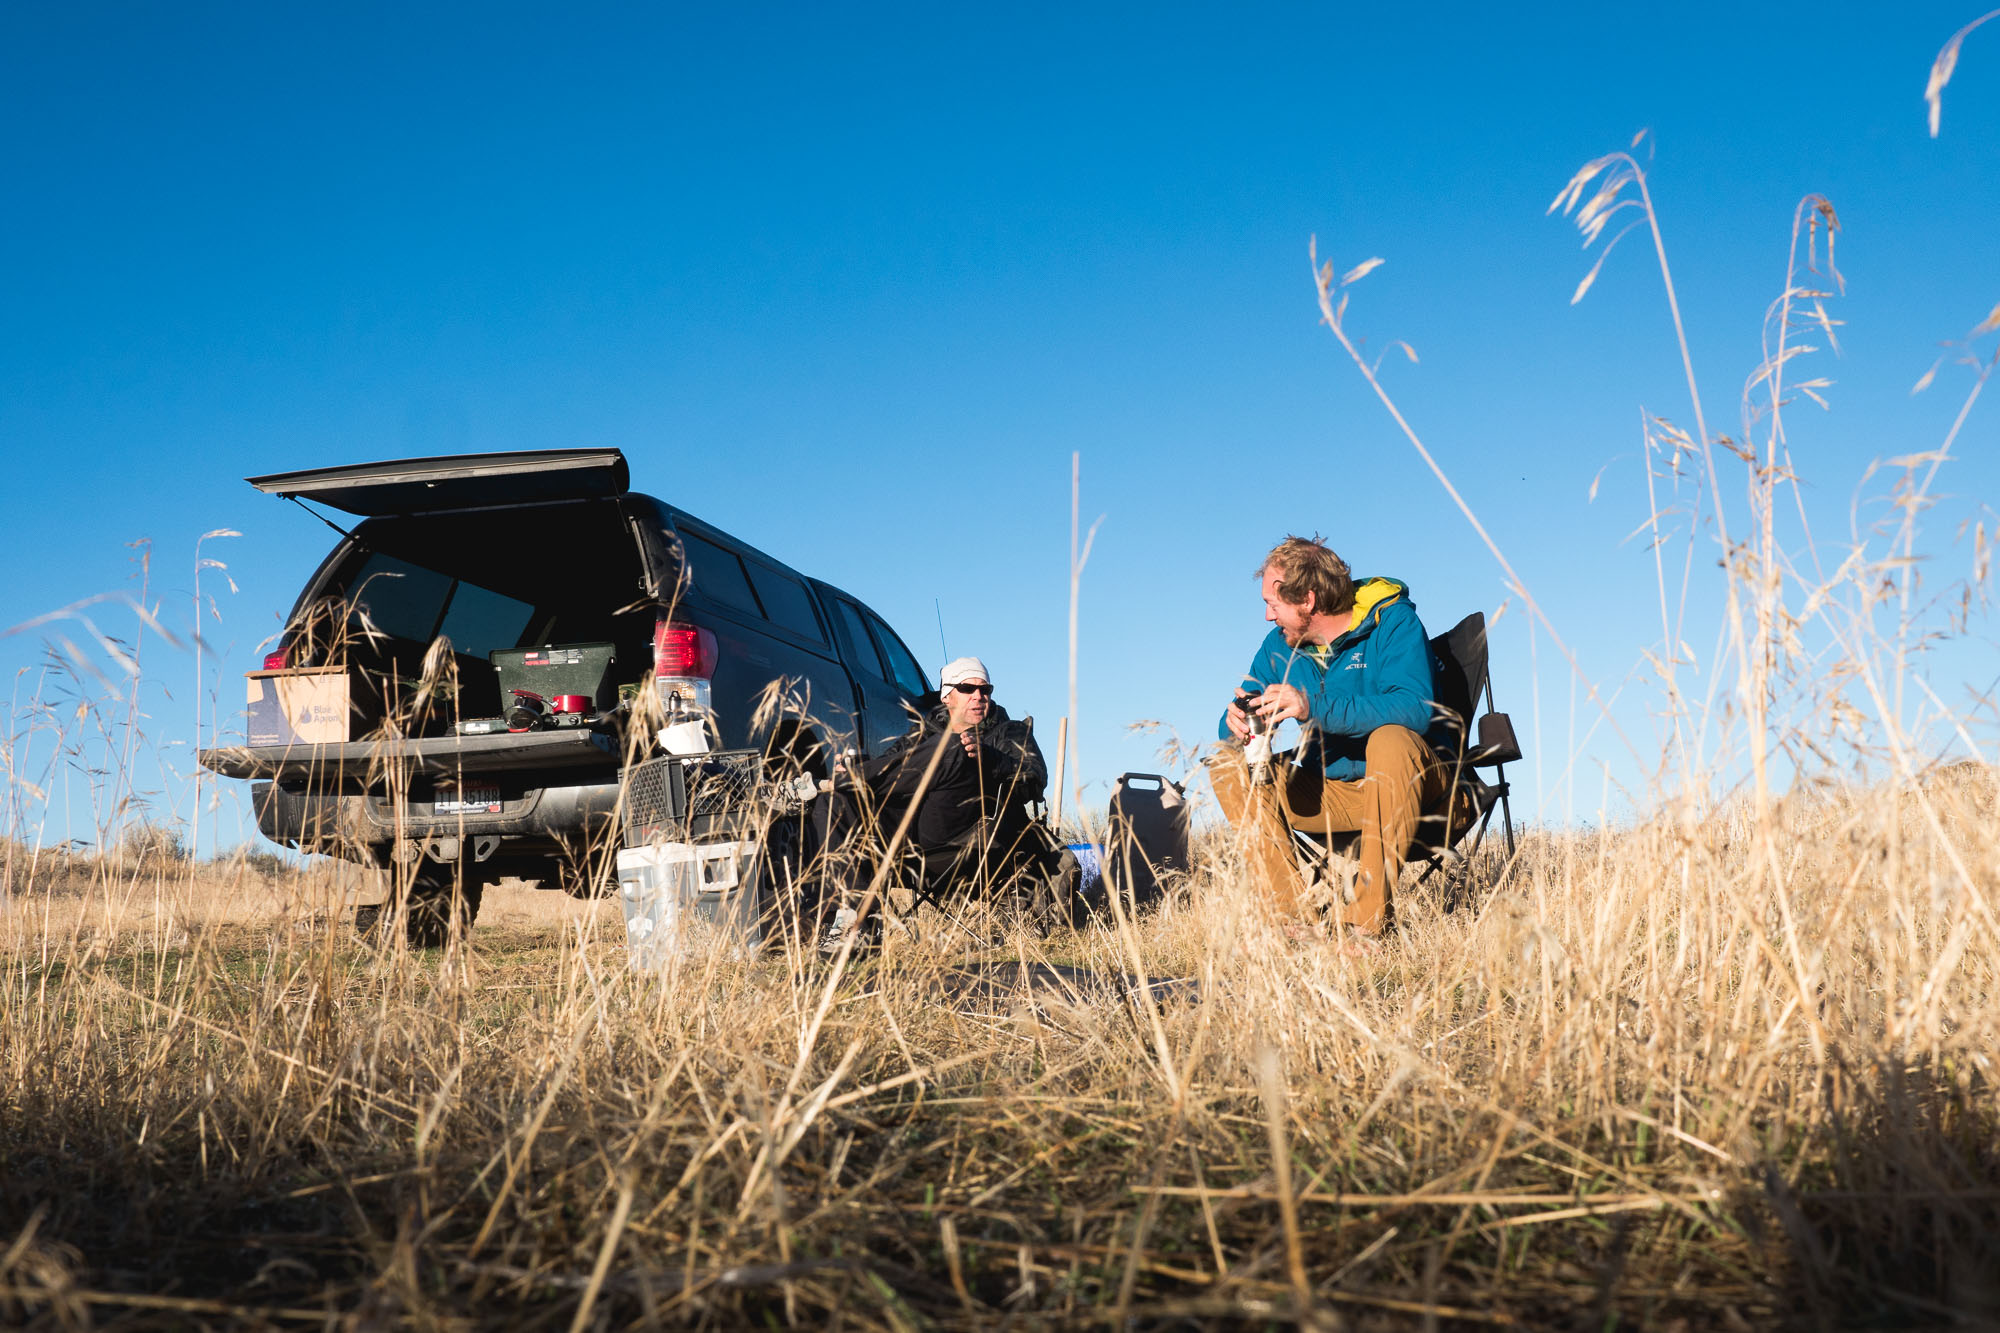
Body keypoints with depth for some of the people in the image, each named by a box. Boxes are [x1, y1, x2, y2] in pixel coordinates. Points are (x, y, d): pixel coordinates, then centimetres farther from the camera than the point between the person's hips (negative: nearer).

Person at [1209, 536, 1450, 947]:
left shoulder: (1393, 623, -12)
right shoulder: (1280, 645, 5)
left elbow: (1414, 708, -29)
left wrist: (1314, 708, -36)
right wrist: (1237, 722, -20)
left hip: (1407, 778, -6)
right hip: (1330, 793, 6)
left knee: (1390, 740, -38)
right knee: (1229, 765, -11)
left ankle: (1371, 918, -35)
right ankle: (1294, 913, -22)